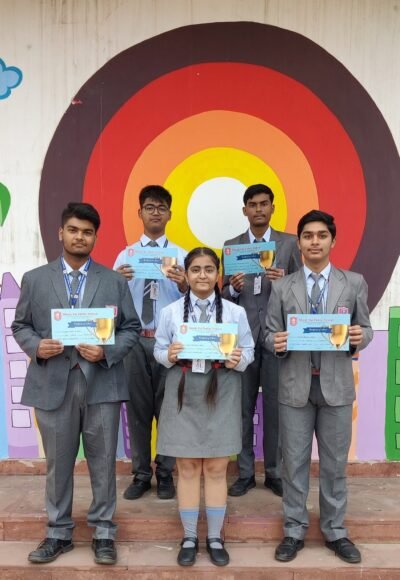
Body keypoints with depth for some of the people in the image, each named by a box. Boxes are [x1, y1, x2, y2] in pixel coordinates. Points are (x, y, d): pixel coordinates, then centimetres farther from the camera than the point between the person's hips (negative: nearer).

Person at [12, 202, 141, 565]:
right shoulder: (34, 279, 7)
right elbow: (20, 326, 9)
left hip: (101, 383, 0)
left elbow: (132, 329, 4)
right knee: (58, 463, 12)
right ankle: (58, 533, 29)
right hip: (52, 384, 1)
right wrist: (35, 345, -12)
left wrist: (107, 352, -14)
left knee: (103, 462, 8)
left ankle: (104, 532, 24)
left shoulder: (114, 281, 6)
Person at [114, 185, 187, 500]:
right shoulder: (125, 255, 6)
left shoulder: (181, 256, 1)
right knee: (138, 409, 10)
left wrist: (183, 287, -26)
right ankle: (140, 474, 26)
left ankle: (165, 474, 25)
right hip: (135, 341, 1)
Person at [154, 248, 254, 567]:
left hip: (221, 396, 0)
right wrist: (169, 355, -19)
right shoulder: (171, 311, 2)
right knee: (187, 469, 9)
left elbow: (249, 351, 1)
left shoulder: (236, 311, 1)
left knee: (217, 469, 9)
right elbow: (158, 351, 2)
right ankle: (189, 538, 24)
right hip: (183, 394, 0)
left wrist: (238, 360, -20)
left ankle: (215, 538, 24)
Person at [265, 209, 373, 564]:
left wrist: (360, 337, -18)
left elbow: (365, 329, 4)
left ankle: (335, 531, 29)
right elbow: (270, 334, 3)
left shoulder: (354, 283, 4)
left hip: (336, 384, 0)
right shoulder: (282, 288, 3)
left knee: (335, 462, 12)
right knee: (295, 462, 9)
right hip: (295, 385, 0)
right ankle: (294, 531, 25)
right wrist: (276, 342, -19)